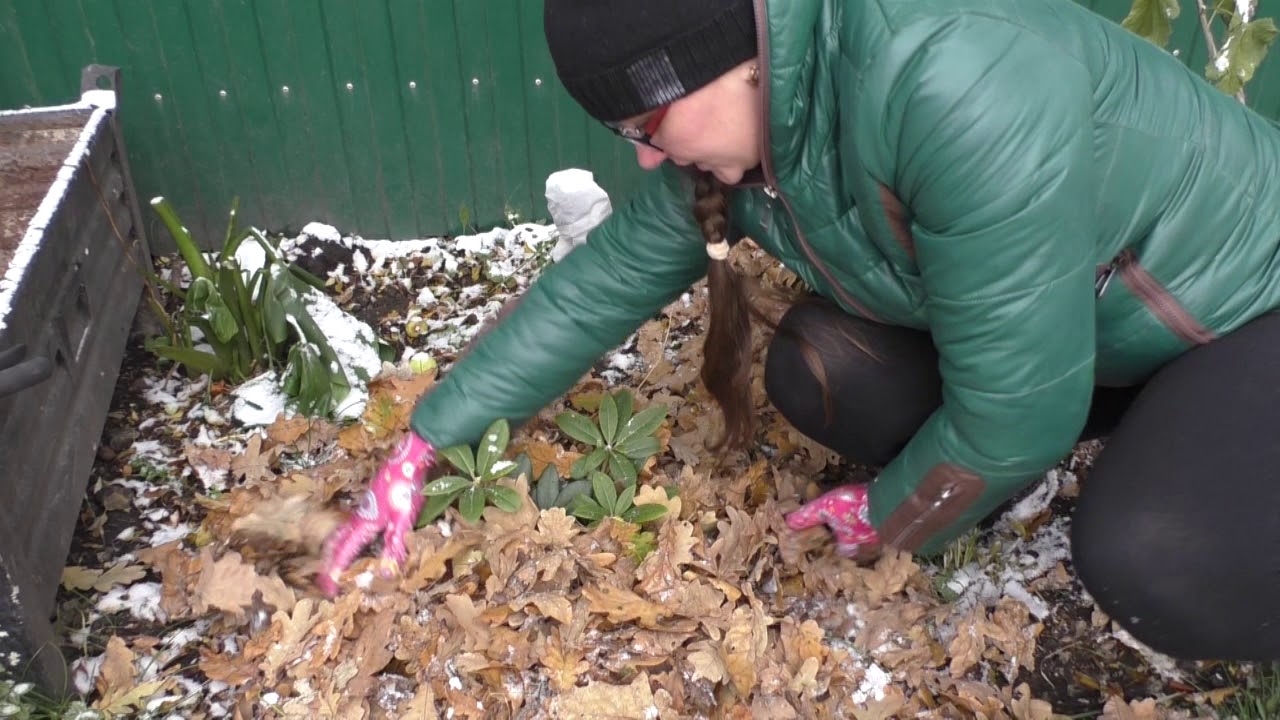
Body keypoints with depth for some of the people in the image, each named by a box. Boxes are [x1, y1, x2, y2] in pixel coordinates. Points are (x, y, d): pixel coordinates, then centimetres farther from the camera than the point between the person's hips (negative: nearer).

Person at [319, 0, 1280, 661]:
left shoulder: (953, 86, -38)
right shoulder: (724, 138, -12)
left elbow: (1017, 400, -32)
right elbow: (594, 290, -3)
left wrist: (888, 520, -12)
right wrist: (422, 448, 0)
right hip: (1067, 318, 7)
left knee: (1147, 561, -34)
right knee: (810, 369, -11)